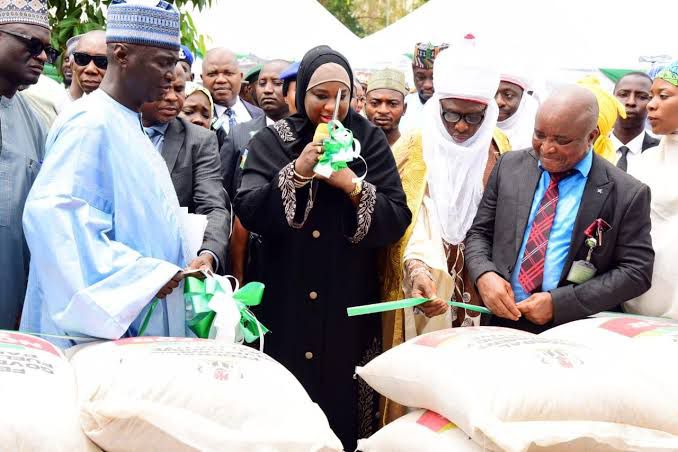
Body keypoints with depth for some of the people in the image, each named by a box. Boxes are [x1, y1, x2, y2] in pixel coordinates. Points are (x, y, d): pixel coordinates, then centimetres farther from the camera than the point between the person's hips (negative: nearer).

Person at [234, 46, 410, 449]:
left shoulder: (370, 141, 3)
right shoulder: (271, 141, 2)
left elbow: (397, 222, -4)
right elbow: (249, 214, -10)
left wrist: (353, 185, -17)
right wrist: (297, 172, -20)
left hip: (350, 308, 0)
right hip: (286, 306, 0)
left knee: (343, 410, 5)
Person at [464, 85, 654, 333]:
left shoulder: (627, 194, -5)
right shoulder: (510, 166, 5)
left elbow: (636, 271, -5)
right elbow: (479, 233, 11)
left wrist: (559, 303, -13)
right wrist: (484, 275, -10)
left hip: (571, 333, -2)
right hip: (502, 320, 2)